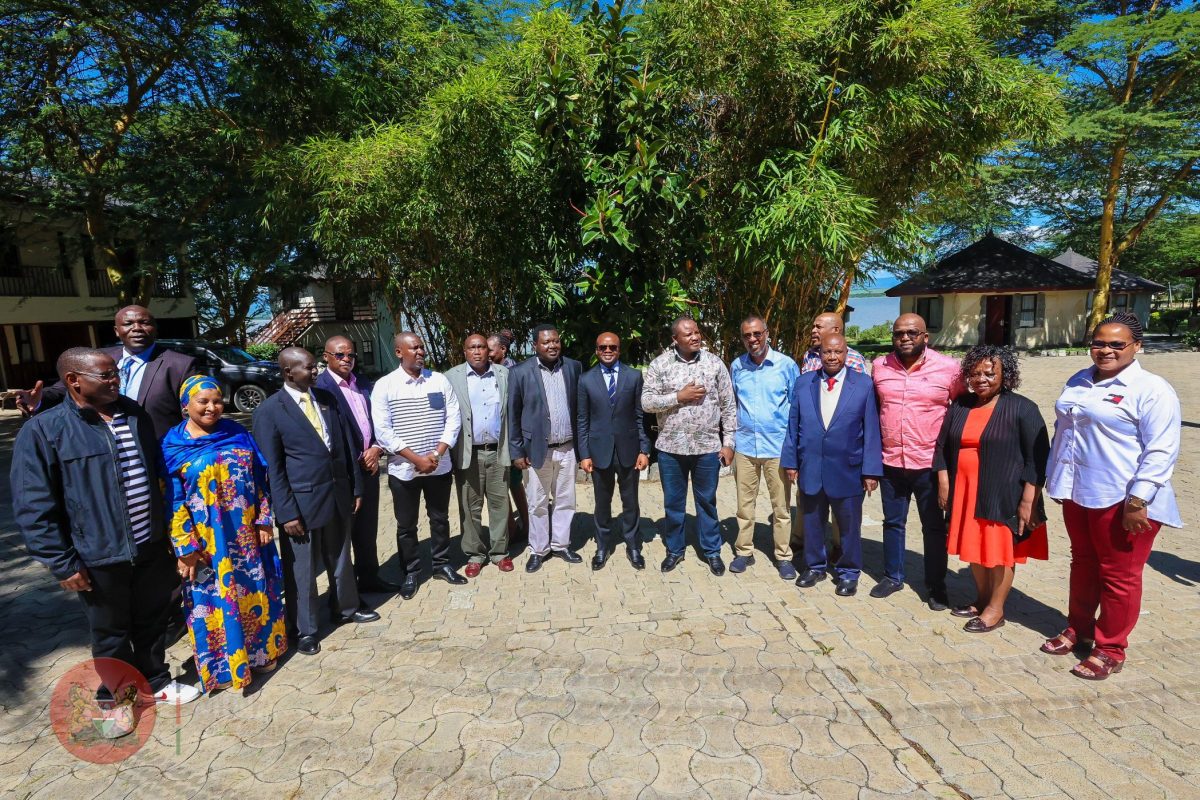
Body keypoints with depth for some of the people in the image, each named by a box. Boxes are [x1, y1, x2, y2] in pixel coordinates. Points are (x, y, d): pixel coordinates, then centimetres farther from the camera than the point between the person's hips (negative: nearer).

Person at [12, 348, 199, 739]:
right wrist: (62, 563, -12)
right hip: (100, 558, -4)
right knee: (110, 634, 15)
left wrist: (170, 531, 14)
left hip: (152, 548, 4)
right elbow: (34, 507, -11)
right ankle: (115, 698, 37)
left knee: (153, 622, 19)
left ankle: (157, 681, 40)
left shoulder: (135, 415, 2)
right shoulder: (43, 430, -12)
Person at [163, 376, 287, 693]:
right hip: (207, 543, -3)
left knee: (253, 592, 15)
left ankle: (260, 651, 33)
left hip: (245, 536, 3)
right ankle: (227, 665, 26)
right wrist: (185, 548, -11)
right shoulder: (173, 446, -6)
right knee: (216, 601, 9)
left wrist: (264, 521, 1)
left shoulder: (237, 434, 3)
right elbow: (173, 502, -8)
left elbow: (258, 480, 5)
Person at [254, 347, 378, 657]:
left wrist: (356, 488, 8)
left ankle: (346, 607, 41)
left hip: (339, 495, 5)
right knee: (302, 570, 10)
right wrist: (287, 512, -12)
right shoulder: (269, 410, -10)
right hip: (302, 502, -5)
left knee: (341, 558, 21)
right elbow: (272, 467, -10)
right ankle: (303, 629, 29)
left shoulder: (327, 398, 5)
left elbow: (347, 445, 8)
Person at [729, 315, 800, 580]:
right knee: (744, 503, 10)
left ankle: (783, 556, 21)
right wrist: (730, 439, 8)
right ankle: (744, 551, 24)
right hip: (745, 445, 2)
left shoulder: (786, 365, -4)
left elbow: (796, 406, 2)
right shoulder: (736, 366, 3)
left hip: (778, 446, -2)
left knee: (781, 505, 7)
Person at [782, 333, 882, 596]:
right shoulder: (803, 382, 2)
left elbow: (871, 429, -5)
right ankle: (814, 566, 34)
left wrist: (871, 469, -8)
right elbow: (793, 425, 4)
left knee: (849, 525, 12)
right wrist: (791, 461, 2)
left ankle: (848, 572, 31)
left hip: (848, 470, -2)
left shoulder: (864, 384, -4)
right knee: (812, 522, 15)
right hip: (810, 468, 2)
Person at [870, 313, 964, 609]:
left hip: (929, 464, -3)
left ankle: (936, 586, 26)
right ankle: (892, 576, 32)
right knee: (892, 522, 16)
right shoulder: (879, 366, 2)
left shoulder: (949, 368, -7)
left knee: (934, 527, 11)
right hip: (891, 462, 3)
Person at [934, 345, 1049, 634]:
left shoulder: (1022, 409, -7)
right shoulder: (960, 406, 6)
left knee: (1000, 550, 5)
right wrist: (944, 484, 5)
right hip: (965, 494, 5)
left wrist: (1028, 501, -14)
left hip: (1003, 496, -5)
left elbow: (1037, 458, -10)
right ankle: (981, 599, 32)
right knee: (974, 548, 14)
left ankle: (995, 609, 19)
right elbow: (942, 446, 12)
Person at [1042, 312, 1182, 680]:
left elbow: (1161, 452, -15)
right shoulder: (1079, 382, 10)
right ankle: (1078, 630, 34)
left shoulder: (1151, 390, -11)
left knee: (1119, 575, 6)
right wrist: (1055, 478, 17)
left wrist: (1138, 501, -20)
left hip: (1121, 499, -6)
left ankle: (1110, 651, 20)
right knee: (1083, 563, 19)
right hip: (1078, 493, 7)